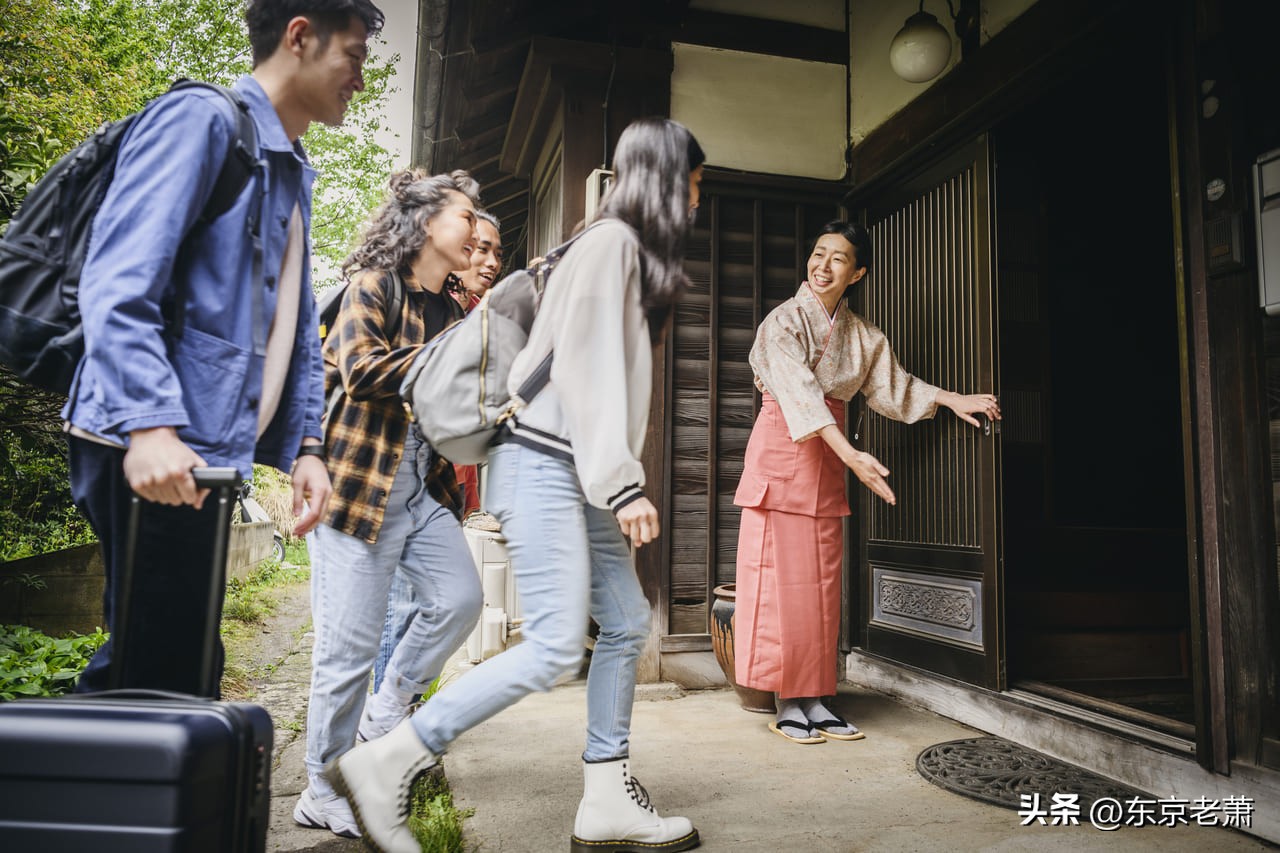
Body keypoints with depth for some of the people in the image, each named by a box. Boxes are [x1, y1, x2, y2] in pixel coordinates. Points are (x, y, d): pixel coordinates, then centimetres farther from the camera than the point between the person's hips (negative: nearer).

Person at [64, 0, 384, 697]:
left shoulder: (294, 175, 21)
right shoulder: (201, 119, -5)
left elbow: (297, 329, 20)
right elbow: (117, 283, -17)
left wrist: (304, 445, 12)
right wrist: (150, 424, -27)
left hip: (207, 454, 9)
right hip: (152, 453, -9)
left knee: (180, 663, 14)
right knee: (158, 667, -4)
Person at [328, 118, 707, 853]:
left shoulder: (633, 253, 22)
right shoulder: (611, 242, -7)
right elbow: (587, 369, -16)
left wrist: (619, 483, 12)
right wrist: (623, 486, -19)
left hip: (578, 471, 10)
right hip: (547, 462, -10)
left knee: (627, 624, 8)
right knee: (556, 647, -12)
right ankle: (385, 765, 0)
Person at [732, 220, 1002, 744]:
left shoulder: (860, 335, 10)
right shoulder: (784, 321, -10)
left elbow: (890, 385, 19)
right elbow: (799, 393, -23)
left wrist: (952, 399, 8)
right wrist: (852, 455, -33)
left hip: (827, 462, 6)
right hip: (781, 453, -5)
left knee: (820, 581, 6)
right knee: (781, 577, -4)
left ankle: (815, 699, 14)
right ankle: (787, 703, 5)